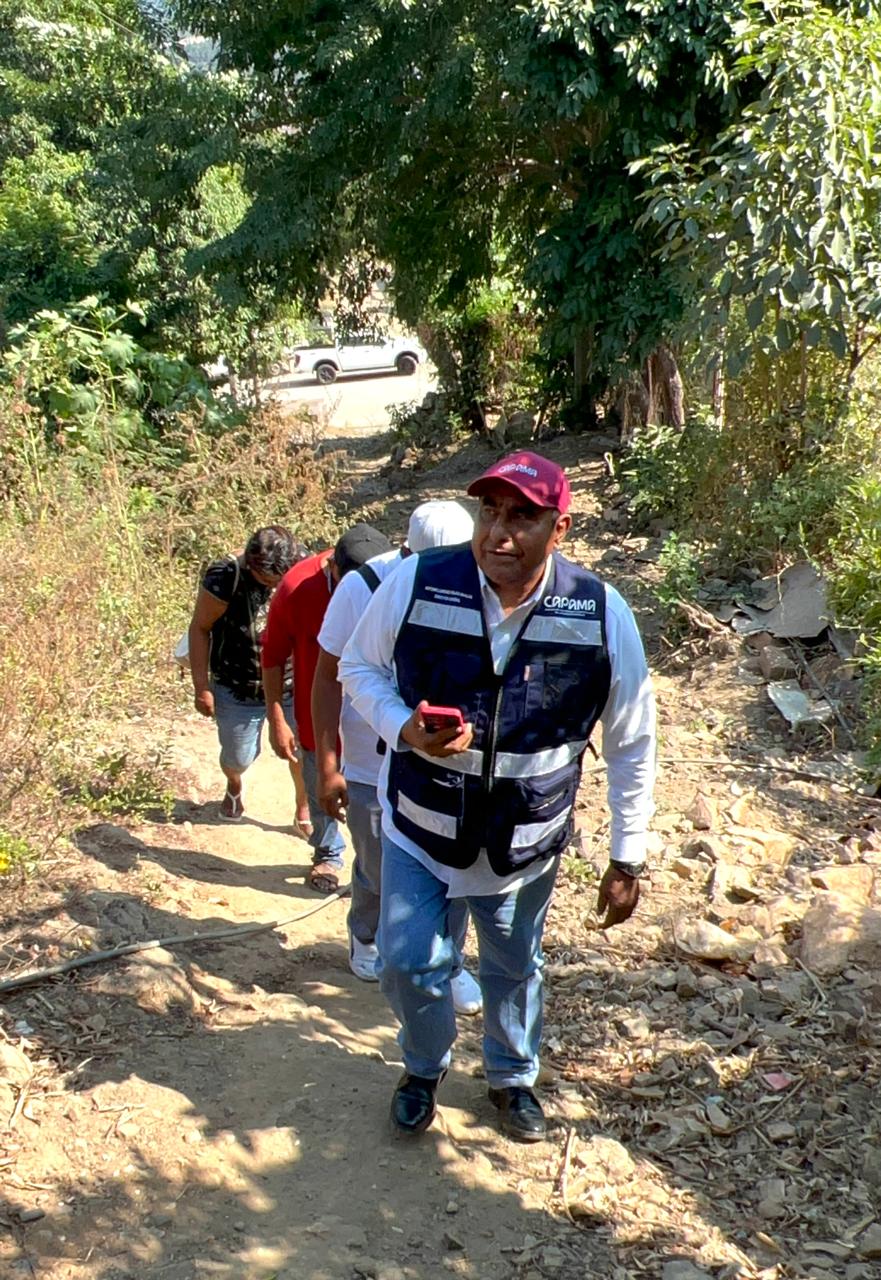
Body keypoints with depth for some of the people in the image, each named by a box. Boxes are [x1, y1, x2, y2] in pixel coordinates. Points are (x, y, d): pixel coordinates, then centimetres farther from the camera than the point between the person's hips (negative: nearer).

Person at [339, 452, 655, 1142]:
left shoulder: (602, 615, -19)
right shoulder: (415, 585, -21)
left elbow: (631, 746, -7)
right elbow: (359, 666, -2)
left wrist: (627, 860, -3)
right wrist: (405, 731, -22)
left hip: (527, 842, 1)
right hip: (420, 827, 0)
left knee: (515, 969, 21)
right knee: (410, 963, 8)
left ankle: (513, 1078, 52)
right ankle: (424, 1068, 42)